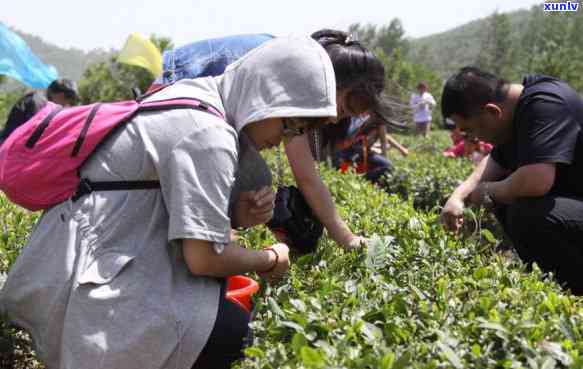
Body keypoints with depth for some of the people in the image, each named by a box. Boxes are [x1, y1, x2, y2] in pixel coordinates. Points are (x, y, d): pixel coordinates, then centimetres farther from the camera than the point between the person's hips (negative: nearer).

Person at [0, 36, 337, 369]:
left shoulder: (194, 95, 7)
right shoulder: (211, 135, -21)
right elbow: (204, 258, -21)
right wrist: (271, 259, -5)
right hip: (82, 279, -10)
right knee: (235, 330, -18)